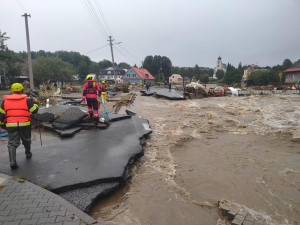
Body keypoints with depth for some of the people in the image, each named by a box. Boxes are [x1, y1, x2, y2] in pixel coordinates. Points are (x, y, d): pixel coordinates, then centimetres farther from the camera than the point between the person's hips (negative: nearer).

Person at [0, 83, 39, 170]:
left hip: (11, 126, 1)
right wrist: (35, 104, 21)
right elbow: (34, 110, 1)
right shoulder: (26, 100, -1)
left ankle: (12, 162, -8)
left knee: (12, 143, 4)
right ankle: (28, 153, 41)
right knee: (26, 140, 22)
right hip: (24, 125, -1)